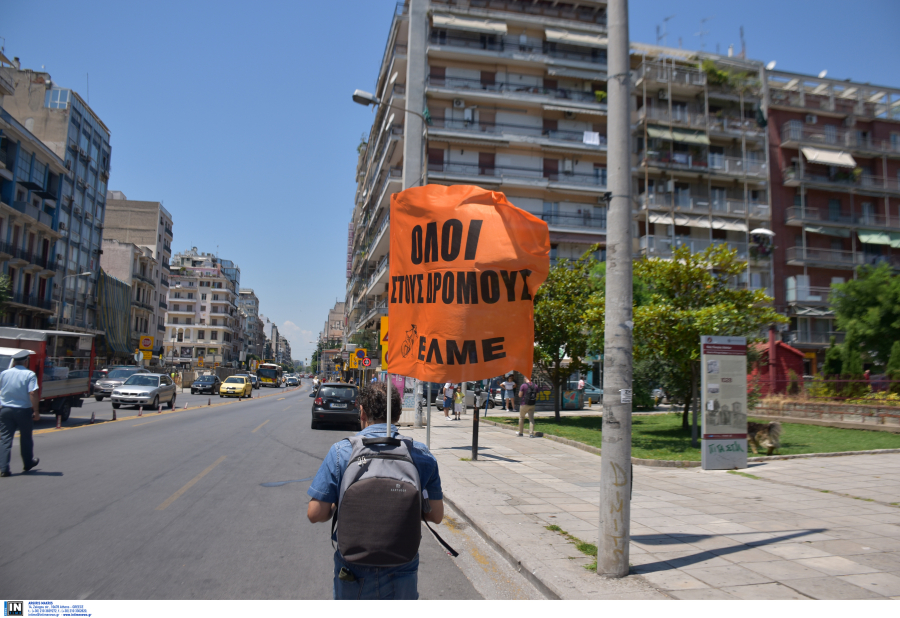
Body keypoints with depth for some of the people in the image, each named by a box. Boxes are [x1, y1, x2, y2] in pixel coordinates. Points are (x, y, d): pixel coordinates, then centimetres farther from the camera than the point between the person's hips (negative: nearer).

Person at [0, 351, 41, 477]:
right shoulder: (29, 374, -10)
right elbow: (33, 393, -18)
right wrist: (36, 411, -14)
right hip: (23, 410, -3)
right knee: (26, 438, 14)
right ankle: (28, 463, 29)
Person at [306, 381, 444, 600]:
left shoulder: (341, 451, -11)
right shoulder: (421, 454, -6)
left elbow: (315, 514, -11)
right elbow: (436, 515, -2)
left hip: (353, 574, -1)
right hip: (402, 576, 1)